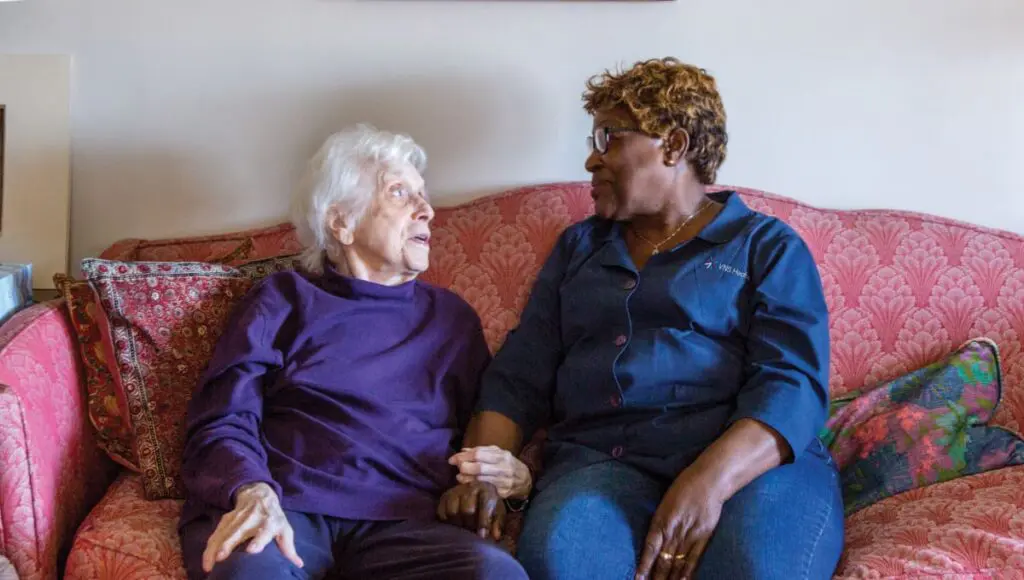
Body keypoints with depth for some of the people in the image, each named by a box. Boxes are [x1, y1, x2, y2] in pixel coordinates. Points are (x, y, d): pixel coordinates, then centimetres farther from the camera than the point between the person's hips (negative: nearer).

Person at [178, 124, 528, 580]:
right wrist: (253, 494, -19)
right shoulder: (284, 300, 15)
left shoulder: (452, 318, 25)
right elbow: (223, 423, 4)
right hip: (283, 509, -3)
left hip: (396, 521, 3)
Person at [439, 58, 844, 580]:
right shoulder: (579, 246, 25)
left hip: (751, 463, -1)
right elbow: (519, 379, 15)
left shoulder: (768, 246, 12)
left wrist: (712, 478, -23)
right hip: (600, 459, 2)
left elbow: (792, 383, -4)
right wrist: (482, 469, -6)